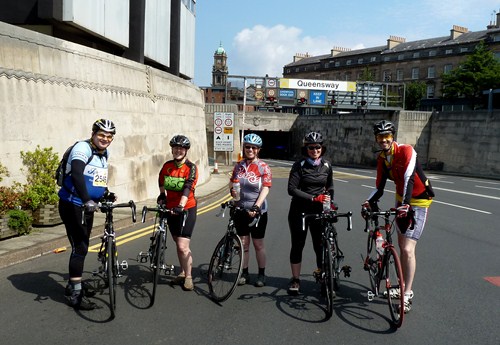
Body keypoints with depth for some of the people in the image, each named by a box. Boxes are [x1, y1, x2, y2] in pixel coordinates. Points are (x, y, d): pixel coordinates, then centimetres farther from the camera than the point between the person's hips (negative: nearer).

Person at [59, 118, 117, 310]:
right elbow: (76, 174, -34)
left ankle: (73, 284, 33)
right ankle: (75, 294, 4)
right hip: (72, 206, -8)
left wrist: (106, 193, 9)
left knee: (82, 246, 17)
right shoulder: (83, 148, -17)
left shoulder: (104, 153, 10)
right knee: (80, 248, -7)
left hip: (87, 206, 9)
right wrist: (87, 200, -43)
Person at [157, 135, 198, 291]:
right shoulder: (167, 165, 1)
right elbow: (161, 181, 20)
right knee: (178, 244, 15)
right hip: (171, 208, 5)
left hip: (186, 209, -5)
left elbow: (188, 188, -26)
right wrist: (162, 195, 9)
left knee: (183, 246, -8)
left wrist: (181, 206, -37)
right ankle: (182, 272, 32)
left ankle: (188, 277, 9)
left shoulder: (191, 168, -12)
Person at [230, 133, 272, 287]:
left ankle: (261, 274, 21)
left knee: (258, 244, 7)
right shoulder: (238, 166, 6)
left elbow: (265, 189, -14)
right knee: (244, 243, 11)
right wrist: (232, 191, -10)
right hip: (240, 210, 4)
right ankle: (245, 273, 23)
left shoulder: (263, 167, -7)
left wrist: (256, 207, -24)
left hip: (257, 211, -3)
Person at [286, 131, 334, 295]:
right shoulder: (299, 165, -8)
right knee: (297, 245, 6)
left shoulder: (326, 165, 4)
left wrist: (330, 204, 3)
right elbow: (292, 189, -16)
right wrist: (314, 198, -22)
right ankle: (295, 279, 18)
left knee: (321, 246, 2)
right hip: (299, 211, -2)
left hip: (319, 211, 2)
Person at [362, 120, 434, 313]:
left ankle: (407, 295, -4)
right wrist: (369, 201, -15)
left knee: (407, 249, -13)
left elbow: (409, 179, -34)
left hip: (418, 201, -7)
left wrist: (406, 204, -45)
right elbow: (380, 187, 0)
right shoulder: (382, 158, 0)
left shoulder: (406, 151, -22)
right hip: (402, 199, 7)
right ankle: (403, 284, 30)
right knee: (401, 245, 15)